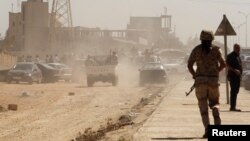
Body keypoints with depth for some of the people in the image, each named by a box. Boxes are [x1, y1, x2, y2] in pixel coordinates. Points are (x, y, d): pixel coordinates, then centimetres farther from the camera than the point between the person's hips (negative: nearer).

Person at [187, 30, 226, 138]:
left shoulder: (196, 50, 2)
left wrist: (194, 75, 15)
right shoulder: (215, 50, 2)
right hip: (213, 80, 1)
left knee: (203, 105, 4)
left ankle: (207, 128, -11)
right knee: (214, 103, 16)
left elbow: (189, 65, -1)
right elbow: (223, 64, 1)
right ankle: (217, 123, -9)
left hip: (200, 80, -1)